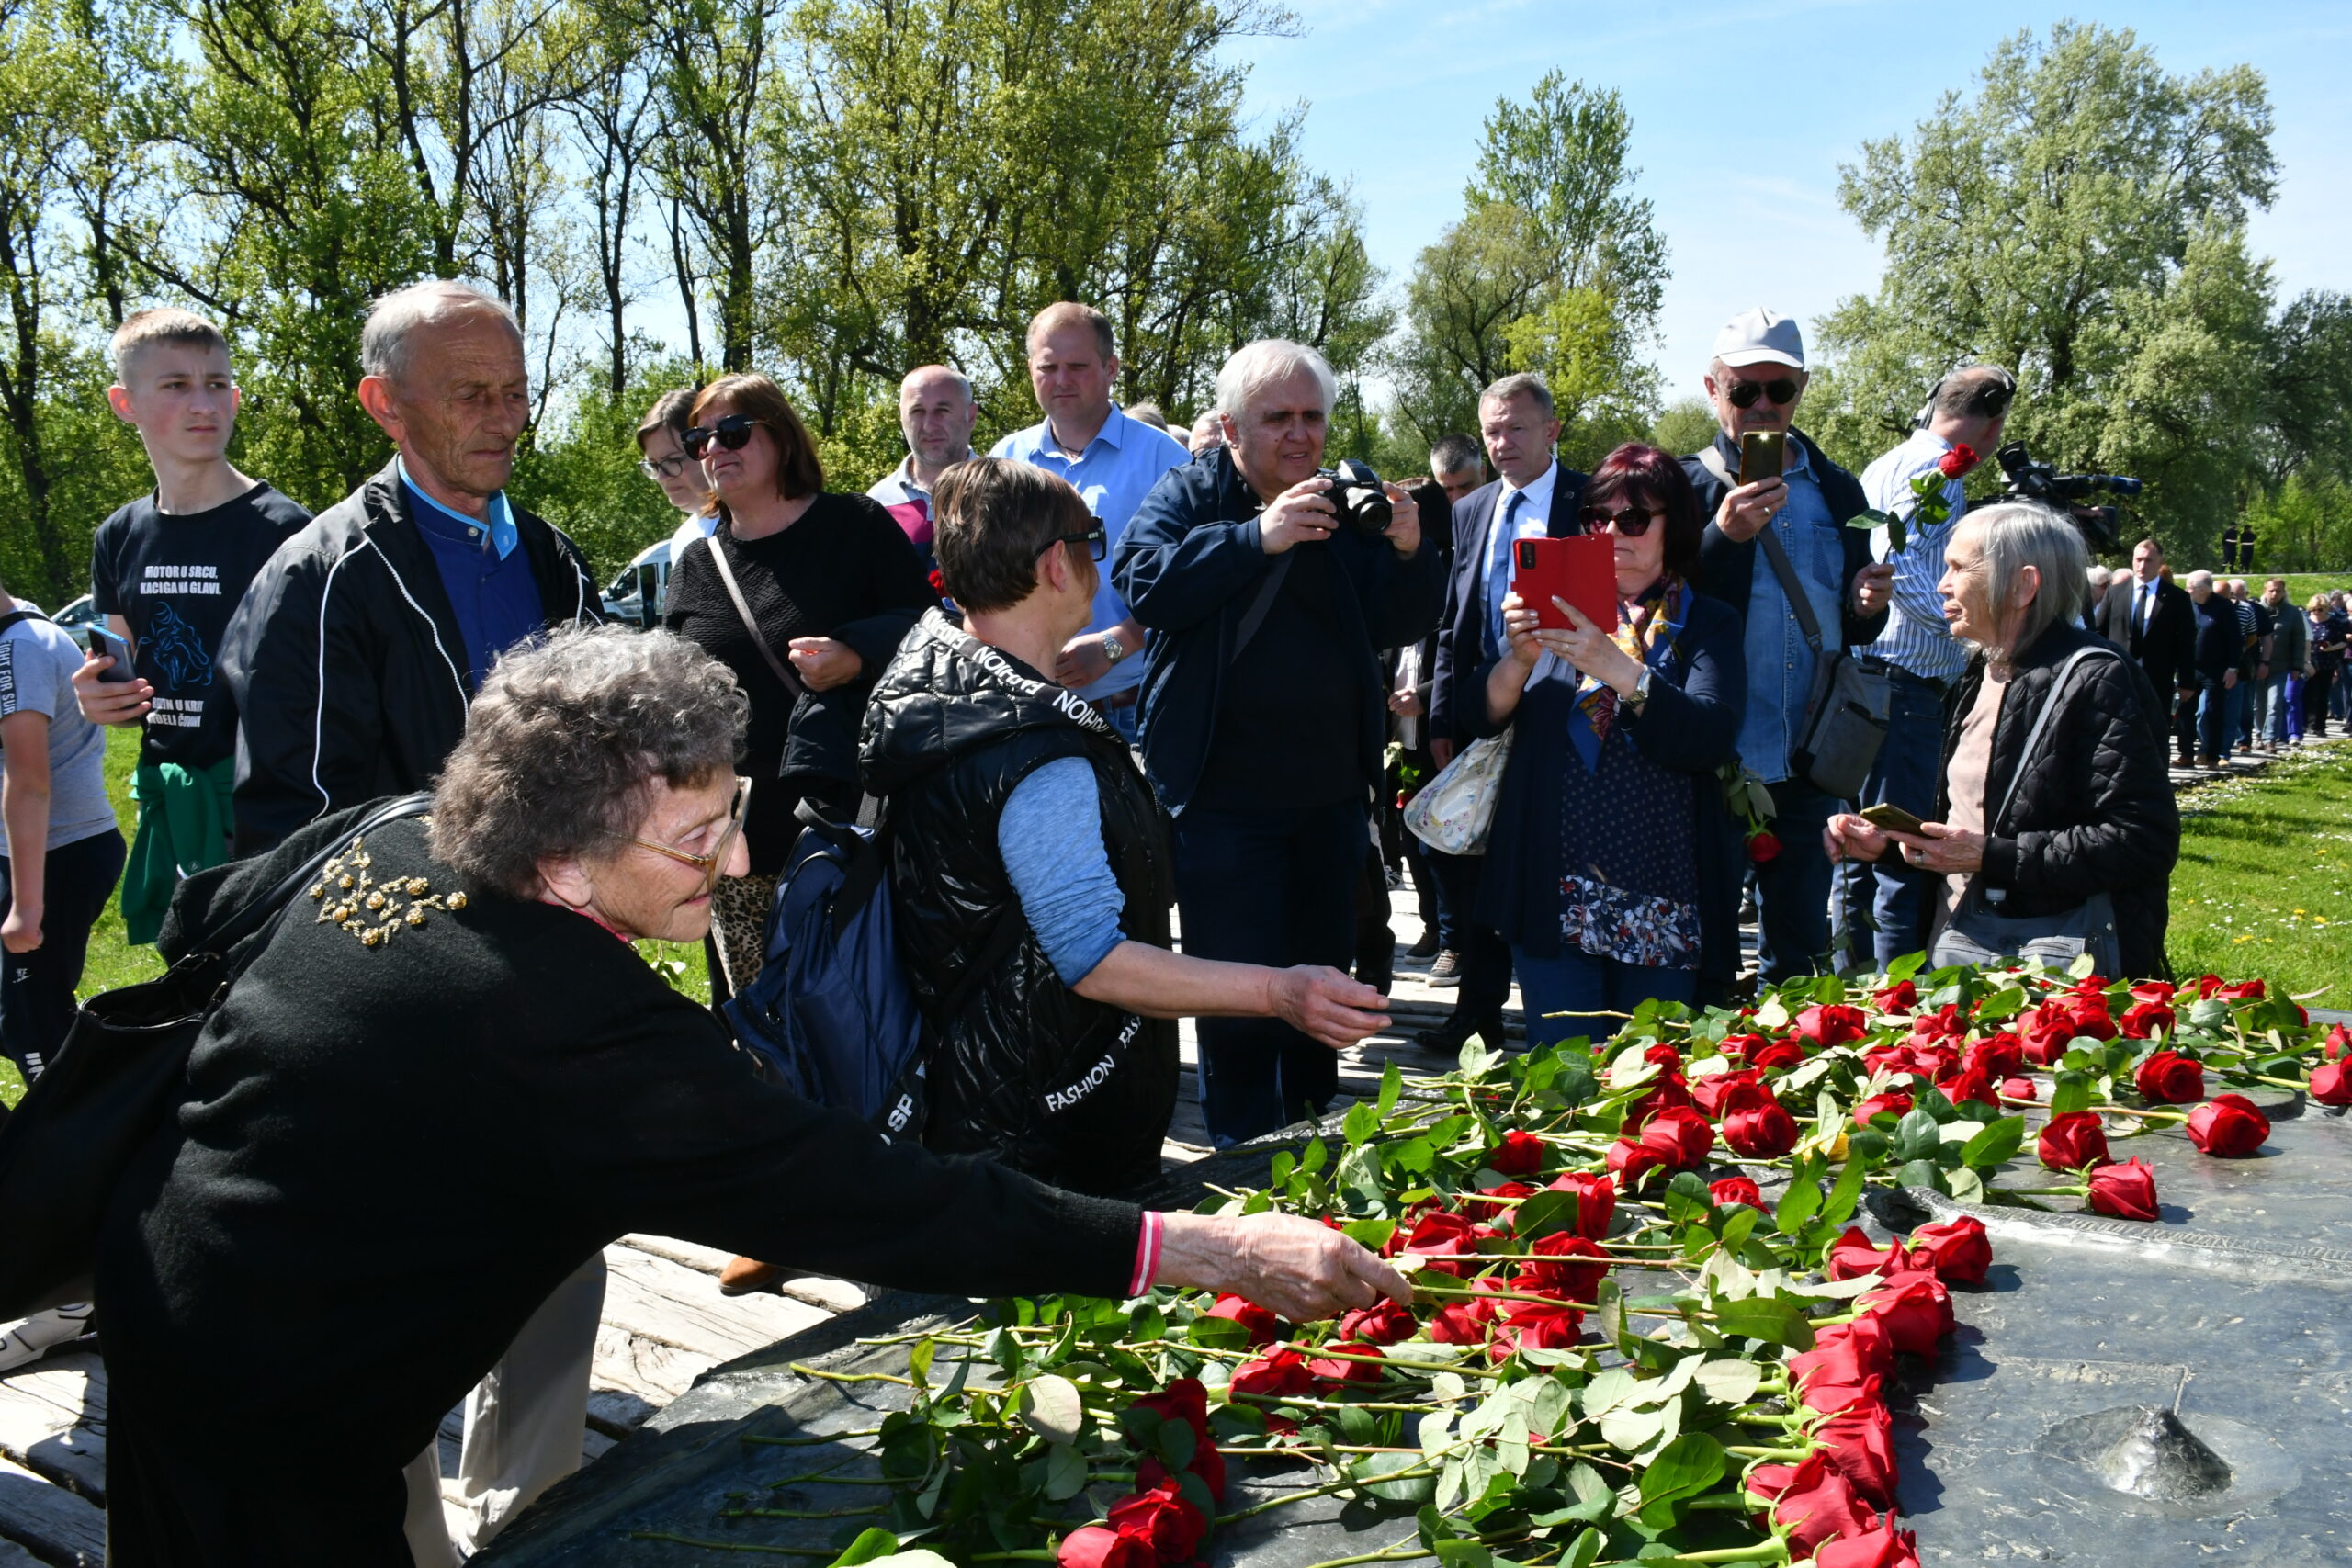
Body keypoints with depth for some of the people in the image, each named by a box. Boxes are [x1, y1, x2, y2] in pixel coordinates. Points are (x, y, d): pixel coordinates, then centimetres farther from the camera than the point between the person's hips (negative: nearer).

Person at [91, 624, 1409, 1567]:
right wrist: (1210, 1251, -34)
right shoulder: (574, 1027, -34)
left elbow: (198, 920, 12)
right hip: (263, 1413, -8)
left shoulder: (382, 838, -8)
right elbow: (864, 1204, -35)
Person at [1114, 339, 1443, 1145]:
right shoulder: (1191, 495, -3)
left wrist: (1409, 553, -14)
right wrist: (1258, 537, -28)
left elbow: (1397, 626, 6)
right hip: (1224, 798, -5)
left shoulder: (1346, 507, 8)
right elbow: (1144, 581, -21)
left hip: (1331, 793, 5)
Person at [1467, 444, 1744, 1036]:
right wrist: (1519, 659, -19)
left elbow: (1713, 736, -14)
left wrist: (1619, 669, -27)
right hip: (1555, 894, 1)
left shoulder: (1708, 626, 5)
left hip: (1659, 902, -1)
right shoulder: (1560, 606, 11)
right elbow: (1479, 714, 2)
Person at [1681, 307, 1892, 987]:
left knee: (1800, 956, 13)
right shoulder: (1685, 486, -1)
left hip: (1809, 764, 4)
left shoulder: (1838, 491, 12)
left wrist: (1867, 608, -5)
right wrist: (1722, 538, -22)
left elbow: (1855, 631, 18)